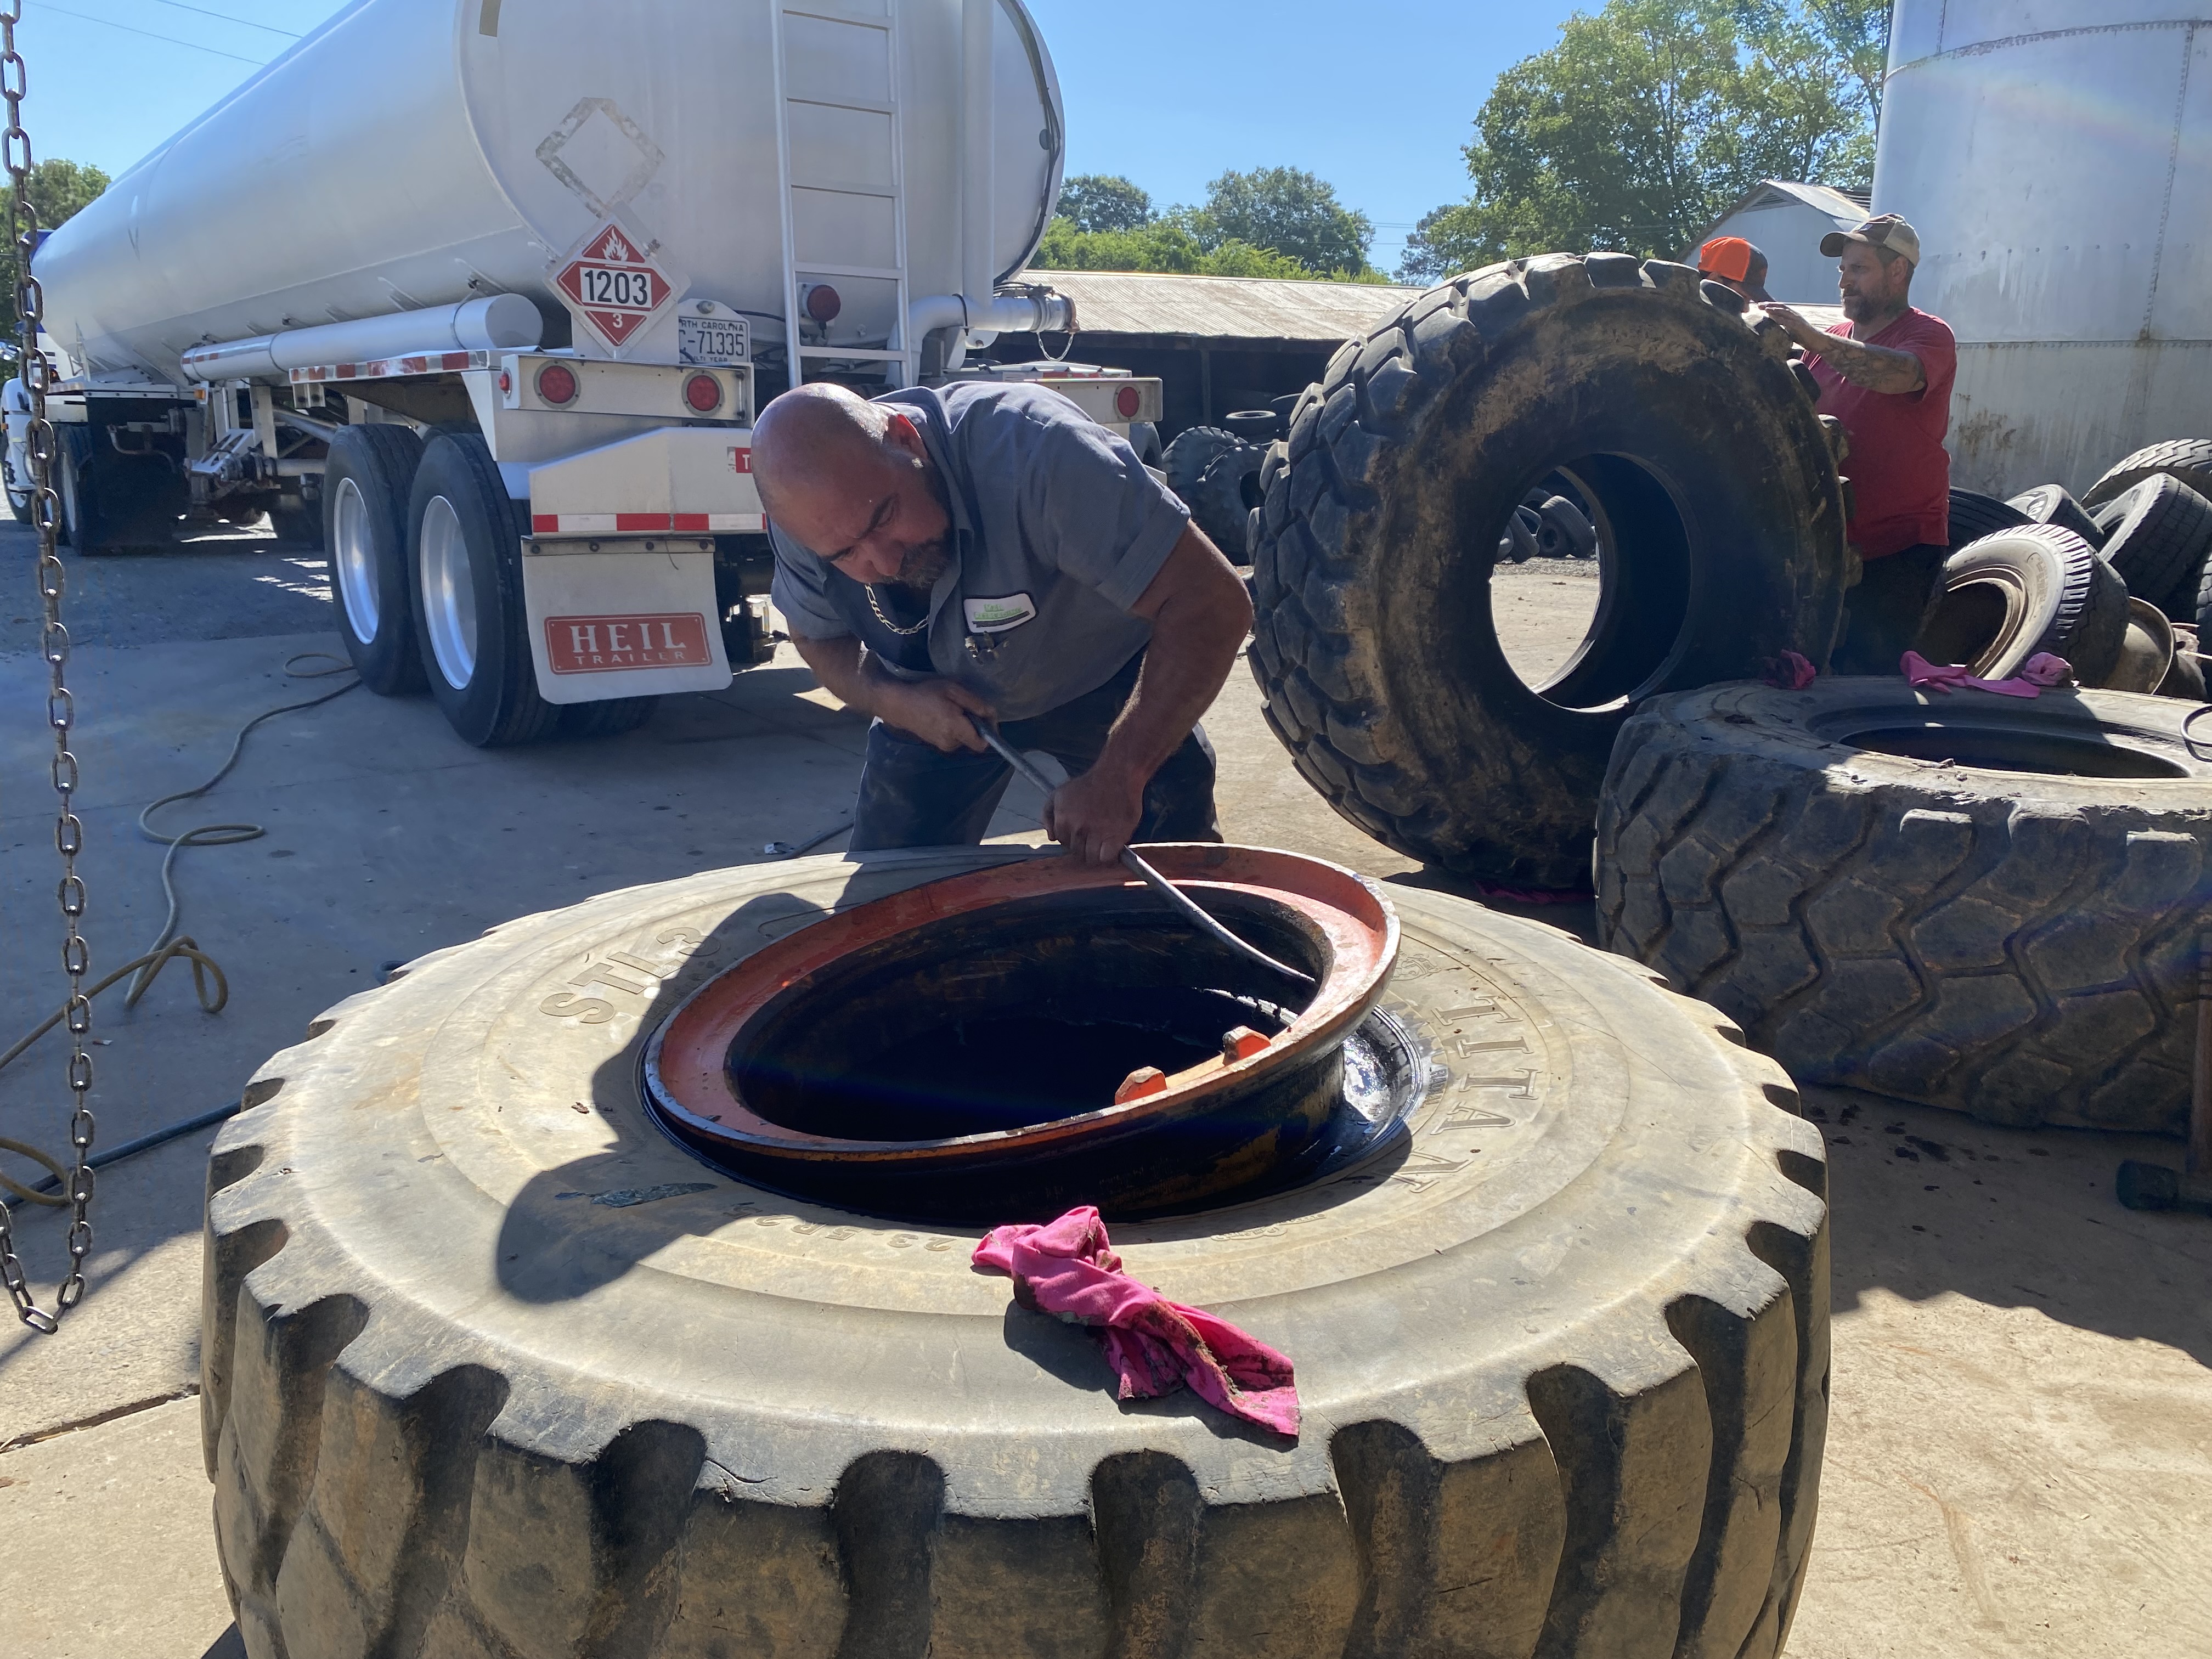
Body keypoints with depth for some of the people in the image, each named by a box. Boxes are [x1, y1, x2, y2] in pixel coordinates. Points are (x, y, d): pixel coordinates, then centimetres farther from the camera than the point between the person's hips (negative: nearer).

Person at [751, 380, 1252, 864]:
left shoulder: (1029, 452, -42)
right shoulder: (809, 512, -25)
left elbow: (1215, 602, -43)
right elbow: (817, 637, -4)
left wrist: (1118, 778, -46)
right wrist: (892, 701, -25)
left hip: (1103, 679, -3)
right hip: (934, 700, 3)